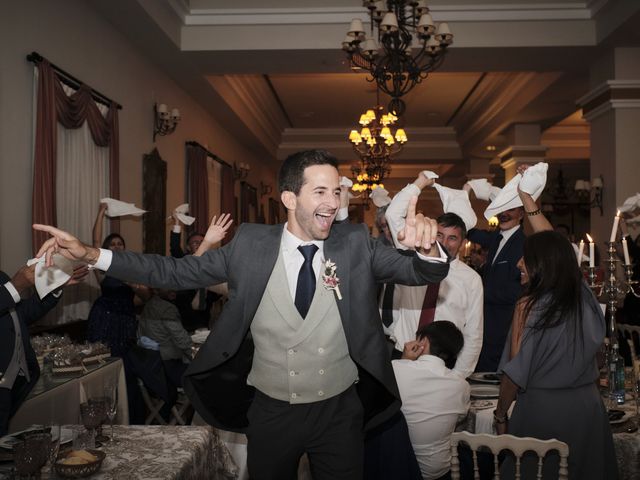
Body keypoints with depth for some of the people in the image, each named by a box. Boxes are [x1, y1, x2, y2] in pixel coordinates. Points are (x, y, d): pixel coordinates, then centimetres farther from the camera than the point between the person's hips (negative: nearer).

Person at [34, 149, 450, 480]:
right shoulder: (251, 245, -8)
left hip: (339, 413, 0)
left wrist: (426, 248, -37)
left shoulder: (356, 245, -8)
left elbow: (422, 271, -12)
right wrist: (91, 254, -11)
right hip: (270, 412, 0)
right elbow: (177, 272, -4)